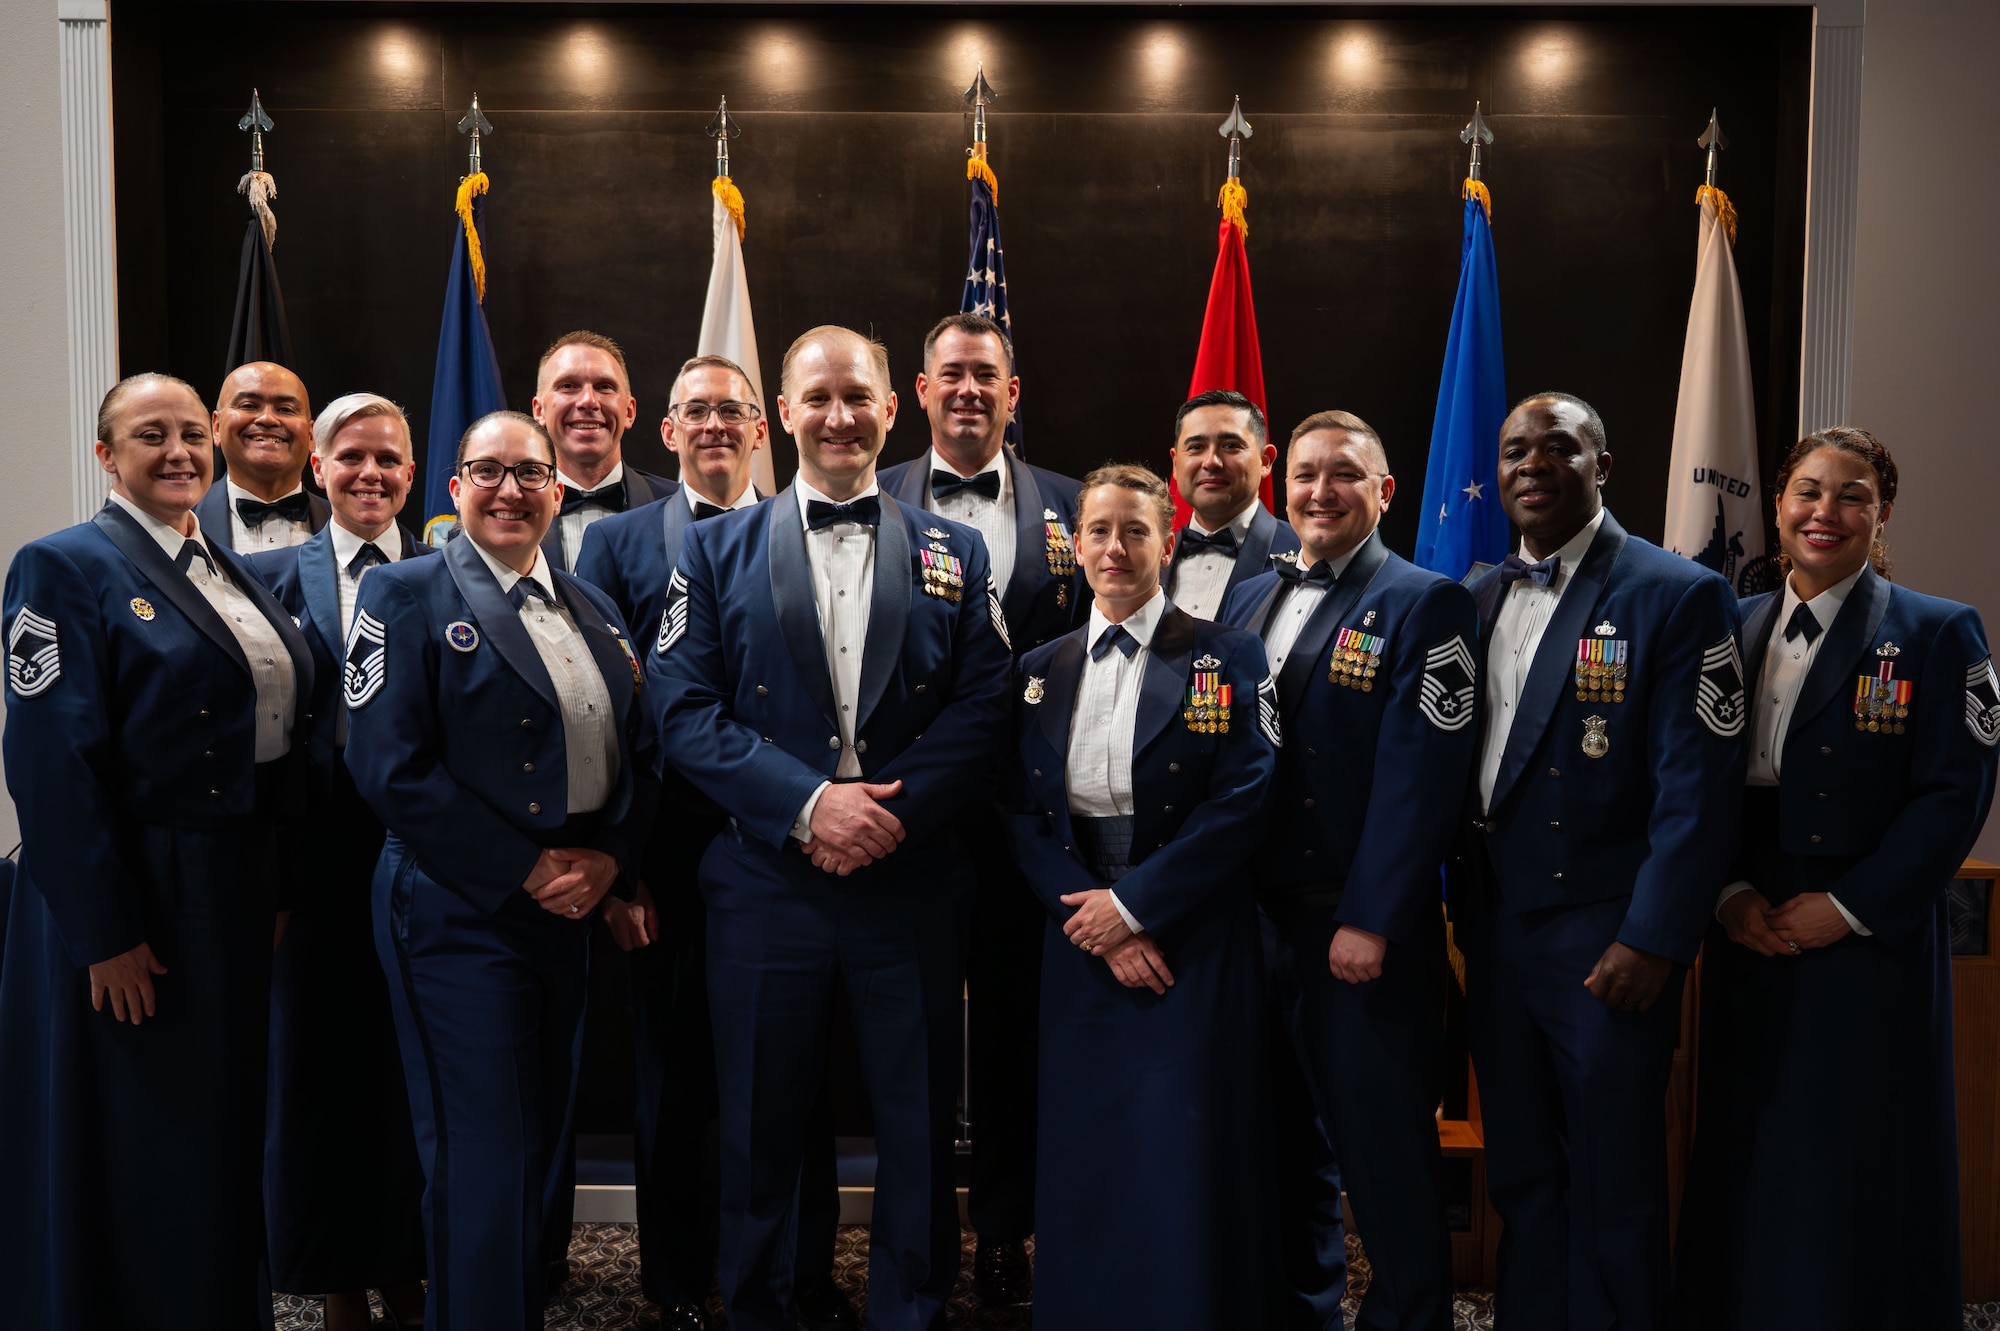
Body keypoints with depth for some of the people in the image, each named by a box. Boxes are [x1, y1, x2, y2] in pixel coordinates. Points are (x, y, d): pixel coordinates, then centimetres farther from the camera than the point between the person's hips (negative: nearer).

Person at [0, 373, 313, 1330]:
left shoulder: (238, 575, 13)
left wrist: (281, 888, 10)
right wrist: (105, 932, -19)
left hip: (241, 899, 7)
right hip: (128, 901, -7)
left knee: (225, 1134, 17)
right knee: (127, 1154, 6)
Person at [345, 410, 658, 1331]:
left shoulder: (592, 609, 13)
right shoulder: (407, 595, -6)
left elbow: (640, 750, 11)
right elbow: (390, 767, -15)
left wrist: (608, 856, -7)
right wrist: (524, 868, -16)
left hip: (572, 904, 6)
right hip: (460, 908, -6)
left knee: (546, 1137, 16)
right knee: (482, 1151, -1)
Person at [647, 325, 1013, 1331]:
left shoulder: (954, 554, 8)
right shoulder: (714, 551, 5)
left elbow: (982, 709, 0)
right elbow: (684, 710, -5)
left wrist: (893, 811, -14)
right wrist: (809, 803, -16)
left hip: (912, 883, 1)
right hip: (765, 882, 0)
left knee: (919, 1129, 11)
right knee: (761, 1132, 12)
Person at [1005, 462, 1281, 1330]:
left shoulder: (1228, 658, -2)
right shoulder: (1040, 670, 9)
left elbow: (1242, 803, -10)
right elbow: (1024, 813, 4)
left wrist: (1132, 902, -12)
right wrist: (1092, 917, -8)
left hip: (1196, 941, -3)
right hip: (1082, 947, 3)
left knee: (1187, 1160, 1)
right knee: (1083, 1156, 8)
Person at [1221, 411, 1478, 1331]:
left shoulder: (1424, 605, -7)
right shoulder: (1247, 600, 11)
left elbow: (1417, 775, -14)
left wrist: (1371, 922, -17)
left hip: (1363, 932, -5)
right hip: (1255, 914, 6)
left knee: (1385, 1147, 6)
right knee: (1277, 1134, 17)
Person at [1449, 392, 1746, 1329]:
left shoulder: (1680, 596, -8)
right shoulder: (1479, 600, 10)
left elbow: (1699, 787, -13)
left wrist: (1652, 941, -17)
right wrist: (1464, 910, 11)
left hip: (1607, 940, -5)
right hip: (1495, 930, 6)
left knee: (1613, 1189, 6)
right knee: (1519, 1174, 17)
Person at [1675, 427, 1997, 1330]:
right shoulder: (1732, 632, 9)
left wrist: (1849, 907, -13)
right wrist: (1729, 894, -5)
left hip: (1872, 944, -3)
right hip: (1749, 940, 3)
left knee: (1861, 1167, 4)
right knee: (1745, 1154, 9)